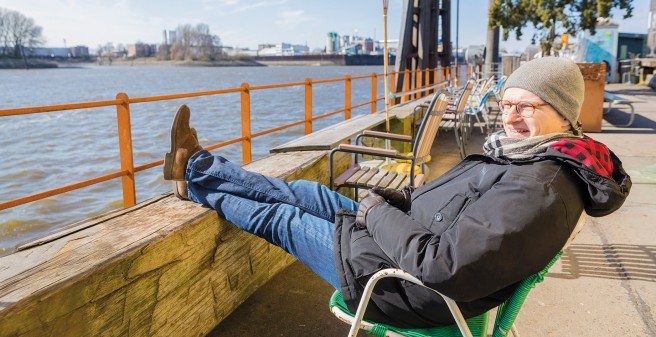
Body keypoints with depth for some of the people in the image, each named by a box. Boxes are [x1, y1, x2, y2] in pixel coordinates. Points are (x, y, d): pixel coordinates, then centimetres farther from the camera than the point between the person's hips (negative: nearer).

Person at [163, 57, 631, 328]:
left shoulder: (539, 192, -29)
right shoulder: (523, 154, 3)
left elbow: (441, 267, -34)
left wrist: (377, 213, -21)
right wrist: (403, 200, 1)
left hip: (399, 283, -8)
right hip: (398, 236, 8)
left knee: (280, 219, 6)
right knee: (305, 191, 11)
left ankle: (197, 183, 30)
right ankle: (196, 167, 28)